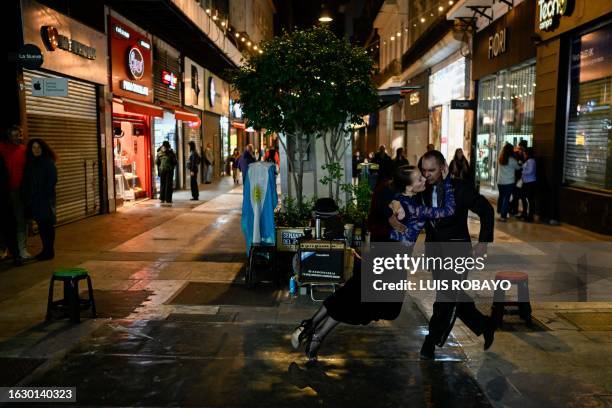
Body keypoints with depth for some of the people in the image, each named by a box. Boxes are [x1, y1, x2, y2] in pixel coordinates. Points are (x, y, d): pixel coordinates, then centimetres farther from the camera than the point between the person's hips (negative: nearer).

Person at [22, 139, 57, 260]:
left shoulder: (48, 162, -5)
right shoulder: (30, 163, 12)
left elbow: (53, 179, -10)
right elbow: (26, 181, 13)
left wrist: (44, 193, -15)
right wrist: (27, 197, 3)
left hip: (46, 198, -6)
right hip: (34, 199, 6)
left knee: (47, 224, -1)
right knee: (41, 224, 10)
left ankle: (49, 251, 5)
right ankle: (46, 249, 18)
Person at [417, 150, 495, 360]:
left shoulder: (460, 188, -10)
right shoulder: (423, 190, 2)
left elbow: (486, 210, -1)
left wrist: (484, 241, -4)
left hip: (457, 249, -5)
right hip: (434, 249, 6)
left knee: (445, 297, -11)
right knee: (455, 296, 15)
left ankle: (432, 341, 1)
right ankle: (485, 325, 36)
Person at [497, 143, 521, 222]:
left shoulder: (500, 159, 0)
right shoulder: (512, 160, -12)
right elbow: (518, 167, 2)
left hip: (500, 182, 5)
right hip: (509, 182, -5)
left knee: (501, 197, 17)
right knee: (506, 198, -1)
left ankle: (500, 212, 28)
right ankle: (503, 216, -2)